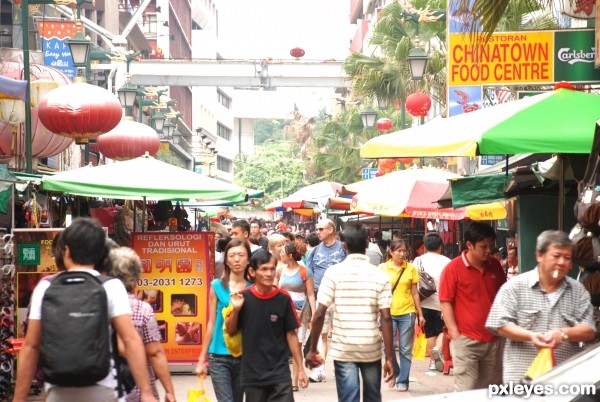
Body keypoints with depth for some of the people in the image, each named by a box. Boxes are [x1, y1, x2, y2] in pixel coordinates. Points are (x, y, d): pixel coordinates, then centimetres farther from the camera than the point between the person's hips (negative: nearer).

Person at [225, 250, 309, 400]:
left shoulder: (283, 298, -5)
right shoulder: (244, 297, -4)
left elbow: (291, 334, 2)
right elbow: (231, 331, 5)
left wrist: (300, 368, 1)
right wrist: (236, 310, -13)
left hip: (280, 373, -1)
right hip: (252, 374, 1)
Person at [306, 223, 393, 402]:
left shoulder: (334, 272, -6)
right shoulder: (380, 275, -3)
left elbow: (320, 314, -9)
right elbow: (386, 318, -7)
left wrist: (312, 349, 1)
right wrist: (389, 357, -3)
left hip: (343, 349, -2)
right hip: (372, 348, 2)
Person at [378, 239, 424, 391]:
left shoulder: (411, 269, 3)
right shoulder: (382, 268, 1)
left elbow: (414, 293, 8)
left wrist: (420, 314, 8)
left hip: (407, 312, 0)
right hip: (389, 313, 0)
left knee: (405, 349, 3)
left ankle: (402, 381, 12)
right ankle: (395, 373, 24)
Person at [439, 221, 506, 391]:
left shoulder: (495, 265, 7)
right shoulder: (453, 268, -8)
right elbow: (445, 302, -8)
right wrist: (455, 334, -13)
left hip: (494, 339, 5)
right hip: (466, 340, -5)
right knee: (467, 391, -4)